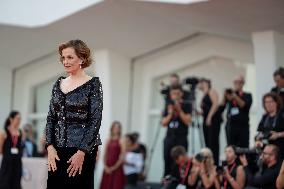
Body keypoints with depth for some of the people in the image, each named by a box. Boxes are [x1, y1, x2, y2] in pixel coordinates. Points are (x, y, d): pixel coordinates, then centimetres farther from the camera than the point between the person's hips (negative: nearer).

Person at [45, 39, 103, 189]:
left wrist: (82, 152, -16)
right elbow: (51, 118, 11)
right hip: (58, 150, 5)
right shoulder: (59, 84, 11)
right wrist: (50, 147, -2)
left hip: (83, 149, -5)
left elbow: (95, 121, -10)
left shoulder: (93, 84, -5)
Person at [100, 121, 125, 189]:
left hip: (117, 170, -5)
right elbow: (105, 155, 12)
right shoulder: (108, 141, 12)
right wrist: (106, 166, -1)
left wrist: (114, 167, -10)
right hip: (107, 170, 5)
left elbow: (122, 157, -10)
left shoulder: (120, 141, -5)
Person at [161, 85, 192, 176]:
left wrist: (179, 110, -12)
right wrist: (170, 114, -5)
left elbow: (187, 121, -8)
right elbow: (163, 123, 9)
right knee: (167, 160, 1)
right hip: (169, 137, 4)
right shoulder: (169, 106, 13)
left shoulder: (186, 106, 3)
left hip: (181, 138, -4)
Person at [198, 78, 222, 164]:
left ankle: (215, 163, -15)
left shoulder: (211, 91, 0)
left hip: (213, 119, -9)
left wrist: (209, 116, -18)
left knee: (213, 142, -12)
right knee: (208, 143, 5)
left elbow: (215, 104, -14)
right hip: (206, 121, 9)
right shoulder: (204, 95, 23)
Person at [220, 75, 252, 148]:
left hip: (243, 126, -1)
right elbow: (221, 108, 3)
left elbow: (245, 106, -10)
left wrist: (235, 97, -20)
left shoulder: (247, 96, 8)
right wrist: (225, 97, -11)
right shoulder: (229, 95, 11)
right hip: (230, 126, 1)